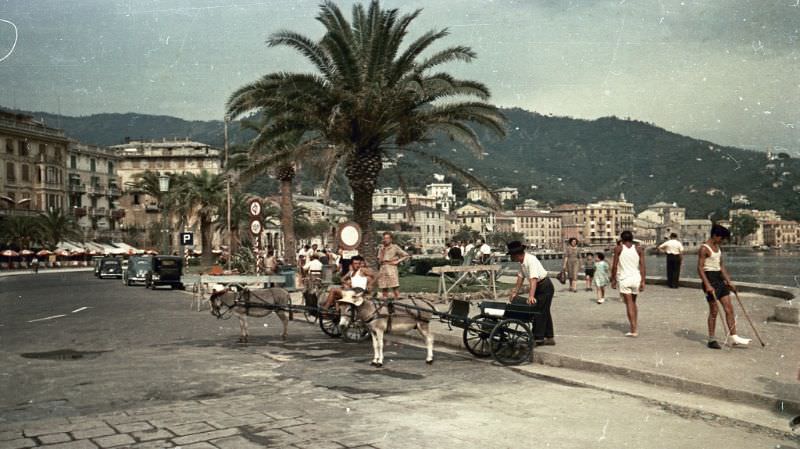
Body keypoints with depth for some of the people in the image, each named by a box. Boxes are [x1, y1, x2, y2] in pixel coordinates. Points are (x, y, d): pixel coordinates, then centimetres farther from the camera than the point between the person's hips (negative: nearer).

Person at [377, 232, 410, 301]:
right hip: (383, 269, 4)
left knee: (395, 288, -14)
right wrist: (382, 251, 0)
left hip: (392, 269, -4)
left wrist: (397, 261, -5)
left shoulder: (395, 247, 4)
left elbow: (406, 255, 2)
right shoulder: (381, 248, 16)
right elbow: (379, 261, 8)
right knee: (384, 289, 4)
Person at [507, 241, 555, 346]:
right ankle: (549, 337, 24)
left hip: (545, 287, -10)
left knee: (539, 312, -8)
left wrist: (531, 296, -48)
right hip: (538, 287, 10)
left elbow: (533, 279, -39)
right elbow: (521, 277, 9)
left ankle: (538, 338, -2)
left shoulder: (531, 260, -29)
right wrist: (515, 292, 8)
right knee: (544, 312, 15)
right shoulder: (522, 262, -1)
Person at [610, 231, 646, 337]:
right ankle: (635, 326, 20)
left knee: (629, 304, -3)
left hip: (624, 280, -3)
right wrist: (643, 281, -4)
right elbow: (642, 266, -3)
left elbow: (614, 266, -5)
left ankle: (634, 330, -10)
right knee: (633, 303, 20)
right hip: (636, 279, 3)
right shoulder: (638, 249, 5)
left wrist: (613, 280, 3)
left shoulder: (618, 249, -1)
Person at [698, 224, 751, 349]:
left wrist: (729, 281, 14)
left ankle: (734, 337, 9)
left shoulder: (718, 248, 13)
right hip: (710, 279, -8)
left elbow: (721, 266, 19)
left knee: (729, 307, 5)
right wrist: (707, 285, -24)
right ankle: (711, 340, 8)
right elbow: (700, 268, -18)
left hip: (719, 278, 9)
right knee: (714, 310, -3)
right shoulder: (704, 249, -13)